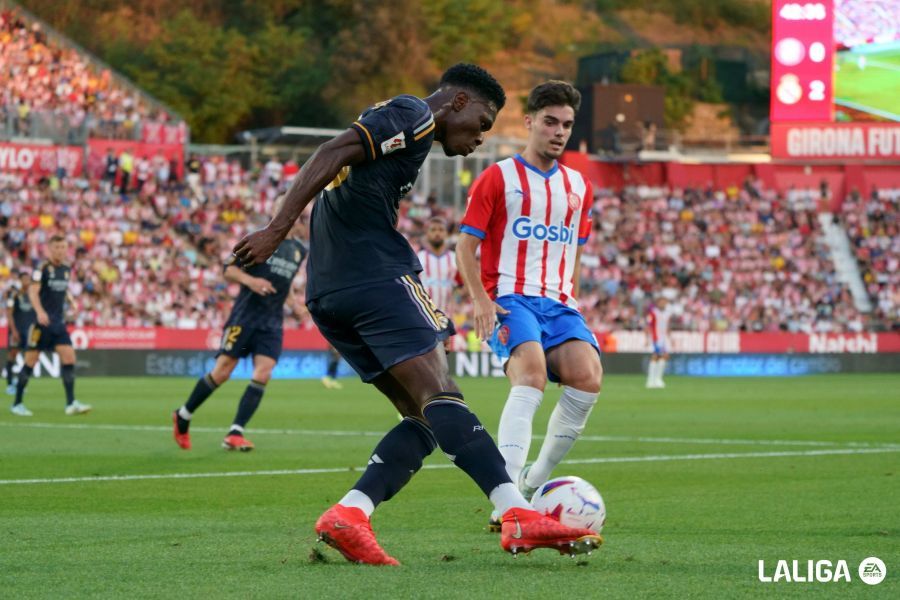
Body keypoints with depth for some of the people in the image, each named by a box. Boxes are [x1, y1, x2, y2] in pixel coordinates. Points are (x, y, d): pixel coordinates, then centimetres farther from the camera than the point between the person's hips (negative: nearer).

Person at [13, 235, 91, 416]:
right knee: (31, 361, -1)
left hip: (59, 324, 6)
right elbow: (33, 291, -21)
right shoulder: (43, 268, -9)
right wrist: (40, 312, -35)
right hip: (42, 322, -6)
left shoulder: (67, 270, 10)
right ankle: (17, 404, 10)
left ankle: (71, 403, -9)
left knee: (69, 357, -8)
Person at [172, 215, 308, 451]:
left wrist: (294, 304, 13)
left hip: (272, 322, 5)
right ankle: (183, 417, 16)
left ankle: (235, 433, -9)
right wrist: (250, 280, -24)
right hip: (246, 315, -5)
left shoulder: (300, 250, 12)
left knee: (263, 374, -12)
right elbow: (229, 270, -6)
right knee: (222, 372, -5)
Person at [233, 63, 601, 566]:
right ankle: (519, 516, -28)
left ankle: (349, 514, -11)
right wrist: (277, 231, -22)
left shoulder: (397, 122, 29)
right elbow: (333, 154, -14)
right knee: (440, 396, -18)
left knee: (427, 419, 5)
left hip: (327, 295, 9)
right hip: (377, 278, -9)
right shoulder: (413, 115, 0)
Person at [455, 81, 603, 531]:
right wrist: (480, 298, -11)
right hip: (509, 298, -5)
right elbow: (466, 245, 2)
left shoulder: (578, 186, 18)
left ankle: (535, 481, -5)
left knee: (588, 377, -23)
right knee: (531, 375, -31)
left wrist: (571, 294, 14)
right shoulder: (498, 178, 3)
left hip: (558, 303, 5)